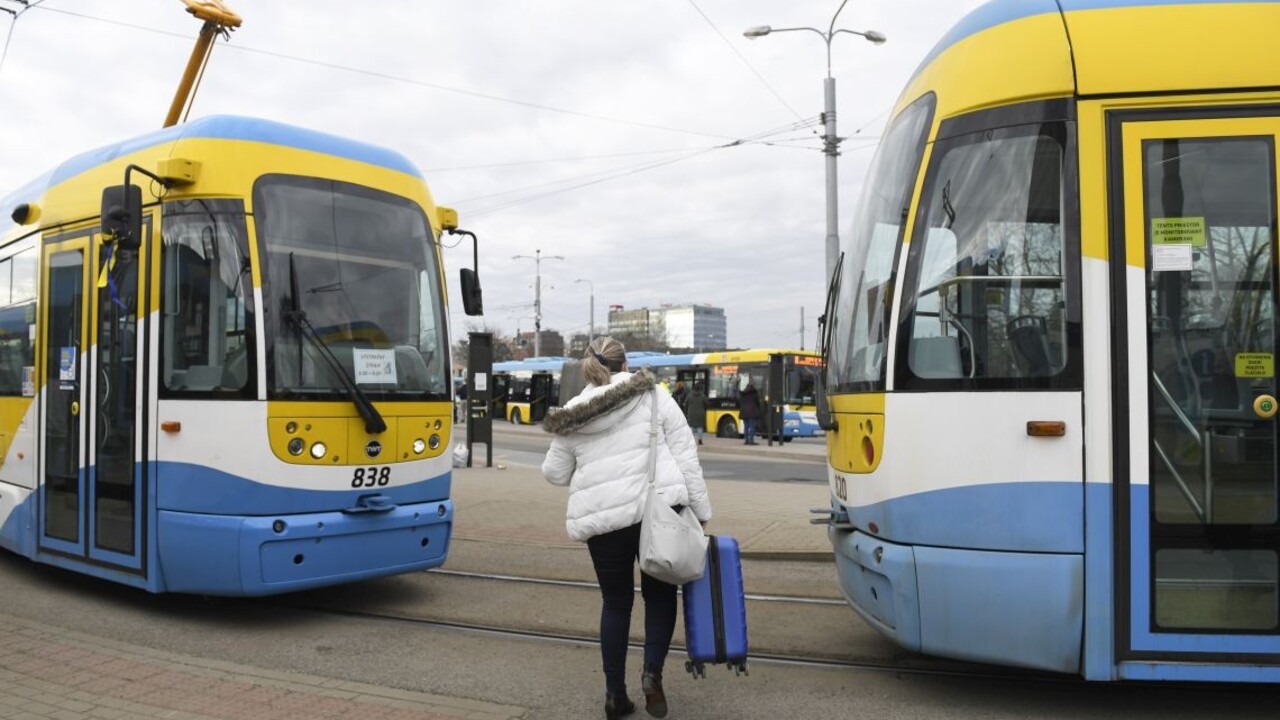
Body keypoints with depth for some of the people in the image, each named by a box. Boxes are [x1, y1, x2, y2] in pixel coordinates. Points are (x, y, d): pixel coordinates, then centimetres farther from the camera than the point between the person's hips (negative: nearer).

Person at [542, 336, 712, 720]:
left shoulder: (572, 416, 9)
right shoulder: (654, 396, 3)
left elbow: (556, 474, 17)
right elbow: (685, 456, -1)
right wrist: (700, 511, 3)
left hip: (602, 518, 2)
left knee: (616, 602, 16)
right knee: (660, 594, 17)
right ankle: (652, 671, 1)